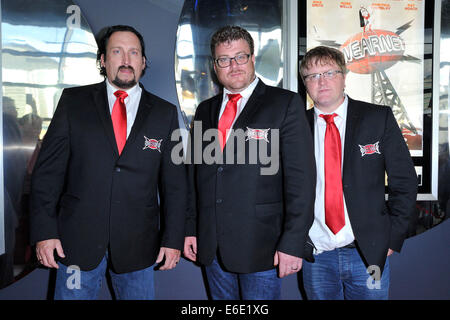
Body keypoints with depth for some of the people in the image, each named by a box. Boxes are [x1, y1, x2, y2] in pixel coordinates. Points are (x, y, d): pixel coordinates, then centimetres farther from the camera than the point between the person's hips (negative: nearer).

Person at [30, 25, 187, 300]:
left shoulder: (165, 113, 3)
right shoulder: (74, 101, 2)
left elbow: (174, 182, 3)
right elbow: (48, 169, 0)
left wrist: (173, 239, 0)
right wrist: (45, 231, -5)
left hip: (138, 246, 1)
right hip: (77, 241, 0)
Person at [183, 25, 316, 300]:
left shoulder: (286, 104, -5)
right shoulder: (205, 111, 11)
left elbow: (301, 177, -10)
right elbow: (194, 173, 14)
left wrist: (293, 243, -14)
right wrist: (190, 229, 10)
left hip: (261, 244, -4)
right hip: (212, 246, 5)